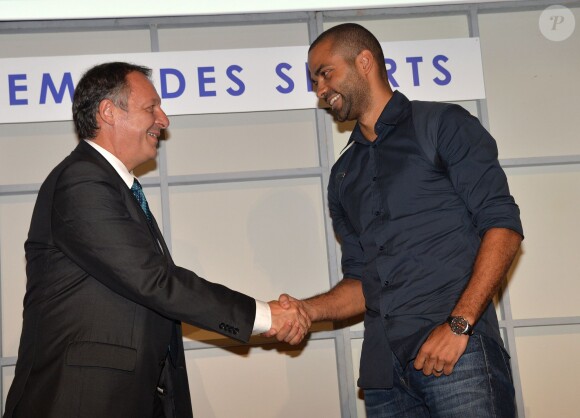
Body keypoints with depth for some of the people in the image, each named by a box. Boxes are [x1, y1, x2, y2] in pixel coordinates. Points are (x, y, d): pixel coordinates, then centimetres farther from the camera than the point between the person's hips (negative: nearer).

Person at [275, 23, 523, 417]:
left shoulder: (441, 125, 5)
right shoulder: (344, 175, 21)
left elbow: (502, 225, -5)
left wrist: (458, 325, -15)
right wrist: (307, 309, 2)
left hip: (458, 350, -5)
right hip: (384, 367, 5)